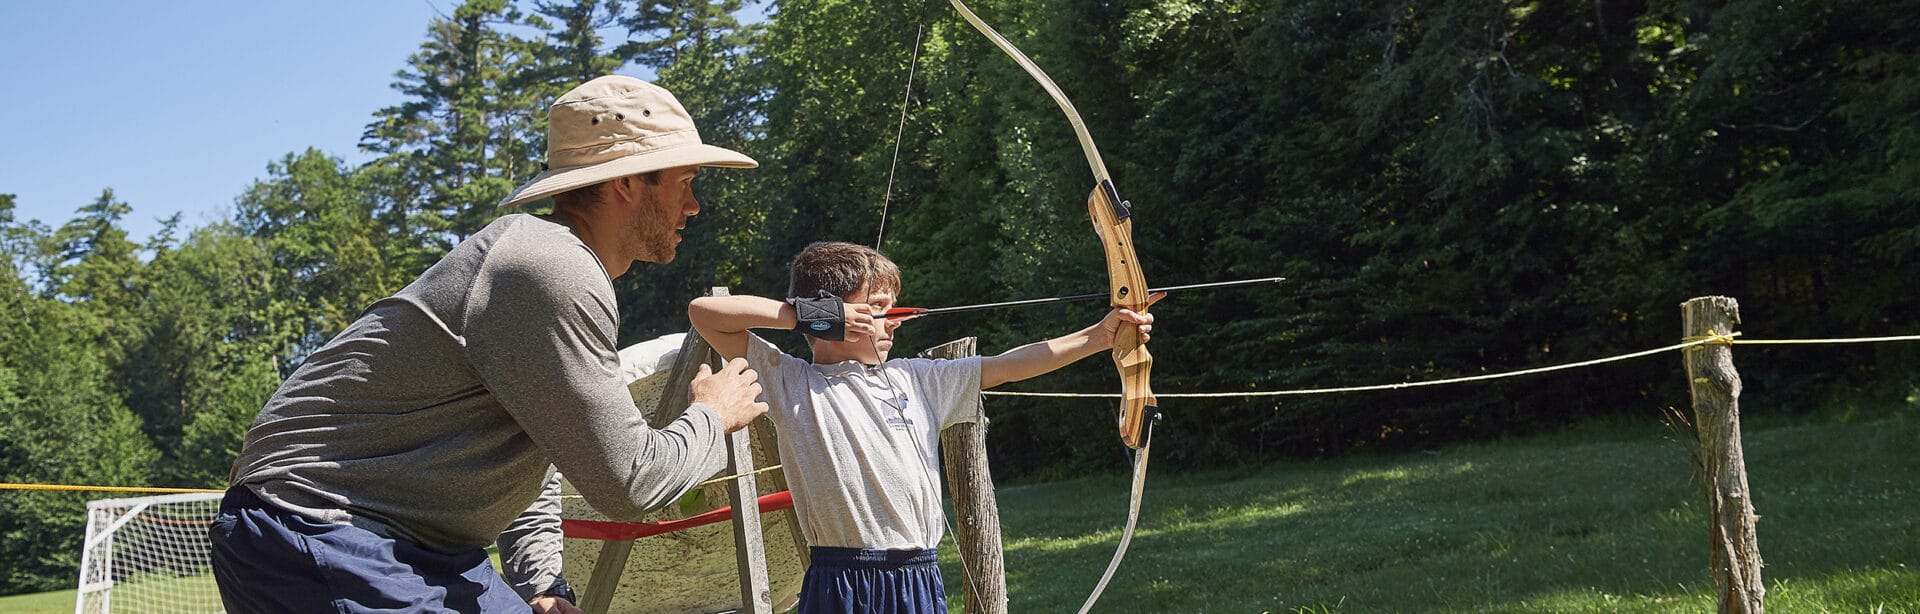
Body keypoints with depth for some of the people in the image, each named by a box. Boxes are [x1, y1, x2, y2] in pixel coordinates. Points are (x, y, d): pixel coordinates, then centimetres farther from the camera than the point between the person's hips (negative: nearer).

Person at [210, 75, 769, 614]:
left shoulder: (564, 268, 13)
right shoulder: (551, 271, -19)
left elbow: (530, 451, 24)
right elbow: (627, 482, -19)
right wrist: (712, 419, -1)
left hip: (425, 550, 10)